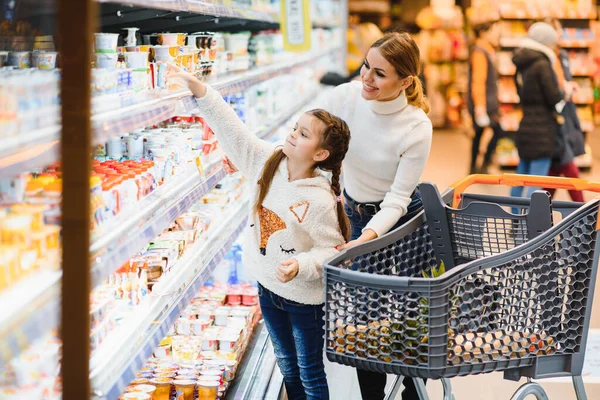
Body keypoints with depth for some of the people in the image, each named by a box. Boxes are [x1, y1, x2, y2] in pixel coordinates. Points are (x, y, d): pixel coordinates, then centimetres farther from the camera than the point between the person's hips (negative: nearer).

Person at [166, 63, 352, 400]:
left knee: (310, 372, 11)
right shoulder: (268, 163, -11)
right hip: (269, 288, 6)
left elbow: (333, 250, -19)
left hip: (305, 298, -6)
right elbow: (233, 131, -14)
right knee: (287, 365, 24)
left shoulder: (319, 201, -26)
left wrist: (301, 265, -35)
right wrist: (199, 90, -21)